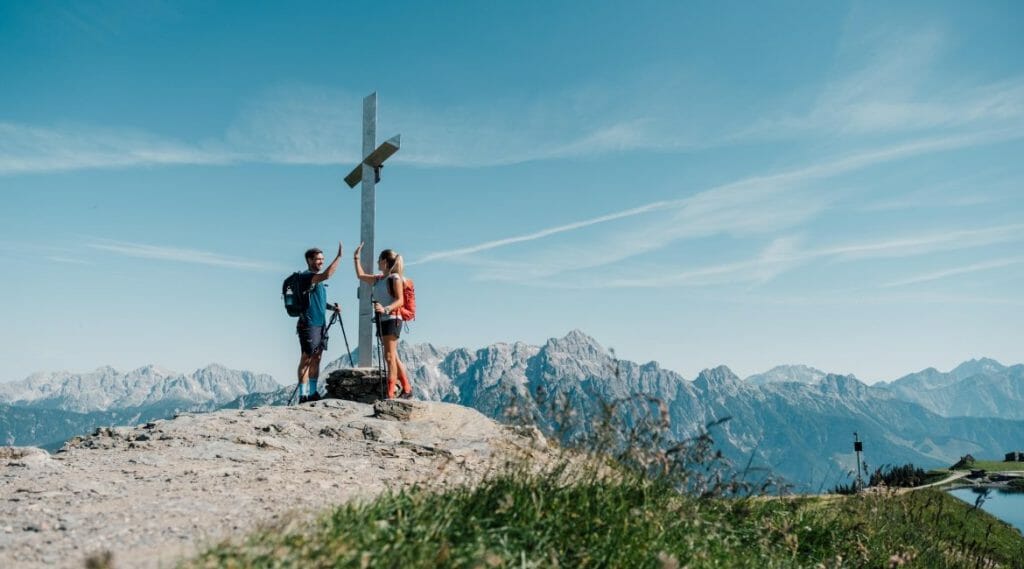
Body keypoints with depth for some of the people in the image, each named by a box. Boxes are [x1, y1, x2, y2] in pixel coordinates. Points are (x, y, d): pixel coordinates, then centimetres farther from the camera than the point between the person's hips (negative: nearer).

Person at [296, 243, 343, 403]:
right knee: (307, 358, -7)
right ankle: (303, 394, -5)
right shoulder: (307, 276, -11)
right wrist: (339, 256, -27)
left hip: (320, 324, 9)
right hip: (308, 324, -9)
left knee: (316, 358, 9)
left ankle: (313, 392, 14)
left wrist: (332, 307, 10)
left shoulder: (318, 279, 18)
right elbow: (327, 275, -29)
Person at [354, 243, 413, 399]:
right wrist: (357, 257, 30)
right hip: (382, 320, 8)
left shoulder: (395, 278, -7)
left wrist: (385, 309, -30)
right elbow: (360, 275, 30)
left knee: (389, 356, -11)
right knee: (393, 357, 12)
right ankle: (407, 388, 20)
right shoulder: (378, 279, 16)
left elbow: (400, 301, -16)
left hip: (392, 319, -8)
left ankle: (390, 394, -12)